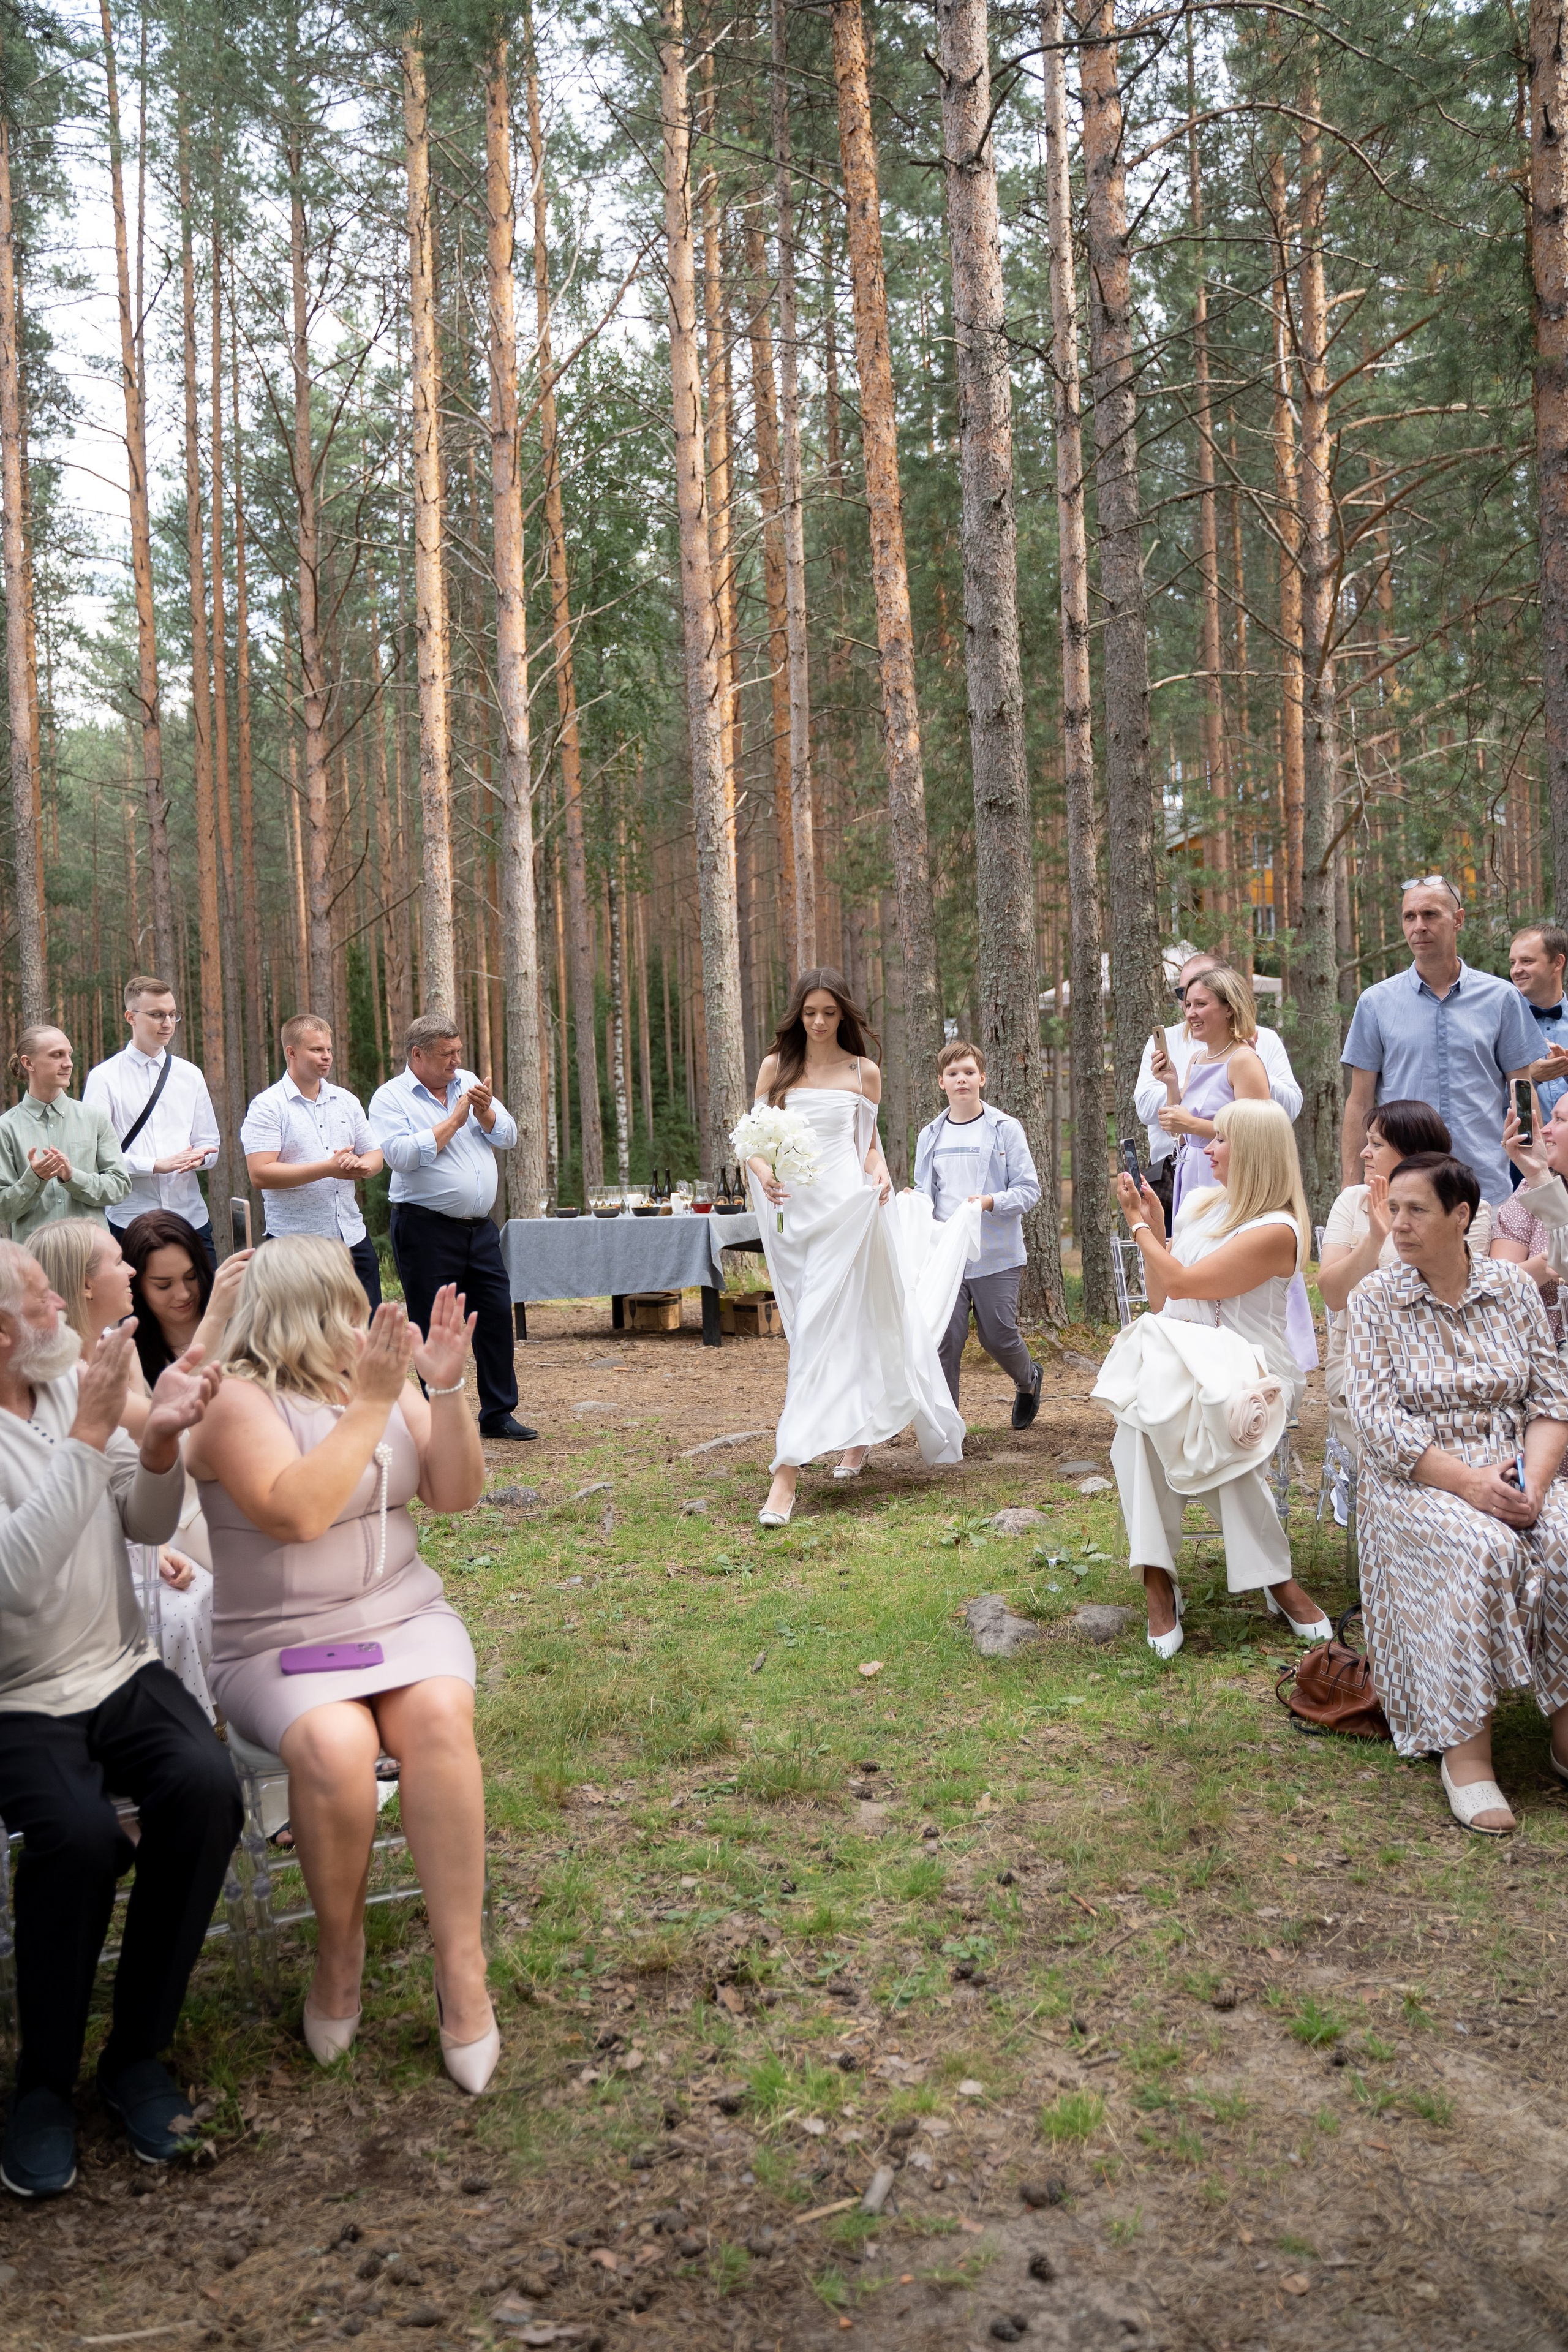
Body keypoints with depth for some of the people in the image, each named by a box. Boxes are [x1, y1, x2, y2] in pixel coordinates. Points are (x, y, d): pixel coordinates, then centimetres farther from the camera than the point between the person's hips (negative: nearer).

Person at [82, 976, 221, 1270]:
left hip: (191, 1216, 3)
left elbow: (210, 1144, 16)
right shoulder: (104, 1078, 1)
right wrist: (156, 1165, -17)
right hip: (130, 1221, -3)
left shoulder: (190, 1075, 14)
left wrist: (198, 1156, -8)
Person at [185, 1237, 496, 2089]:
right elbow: (296, 1512, -22)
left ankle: (462, 1970, -20)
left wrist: (446, 1389, -12)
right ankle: (339, 1947, -5)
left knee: (438, 1716, -29)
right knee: (335, 1747, -33)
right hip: (278, 1643, -3)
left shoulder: (384, 1378, 7)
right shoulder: (236, 1398, -8)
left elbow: (455, 1494, 2)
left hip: (401, 1615, 3)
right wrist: (371, 1405, -22)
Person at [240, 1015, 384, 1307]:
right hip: (295, 1246, -5)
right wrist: (328, 1168, -19)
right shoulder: (267, 1107, -5)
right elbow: (260, 1174, -16)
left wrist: (360, 1165, -10)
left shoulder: (347, 1101, 13)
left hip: (353, 1239, 5)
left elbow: (375, 1156, 15)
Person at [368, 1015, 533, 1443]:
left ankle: (498, 1413, 18)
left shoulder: (469, 1084, 12)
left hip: (479, 1228, 6)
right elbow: (401, 1155, -20)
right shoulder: (390, 1098, -5)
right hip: (426, 1231, -5)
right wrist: (453, 1121, -14)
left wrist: (484, 1111, -10)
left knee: (497, 1315, 6)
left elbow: (507, 1137, 8)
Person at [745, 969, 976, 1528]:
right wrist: (763, 1173, -15)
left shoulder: (864, 1072, 6)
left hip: (845, 1204, -2)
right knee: (824, 1328, 12)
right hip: (792, 1206, 3)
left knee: (821, 1330, -11)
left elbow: (869, 1142, 14)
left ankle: (788, 1472, -16)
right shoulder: (776, 1067, 8)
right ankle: (857, 1434, 34)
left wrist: (880, 1172, -7)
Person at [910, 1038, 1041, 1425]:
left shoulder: (1006, 1130, -2)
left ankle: (1029, 1380, 38)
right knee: (945, 1340, -3)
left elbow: (1028, 1189, -4)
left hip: (997, 1257, -3)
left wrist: (992, 1202, -21)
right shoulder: (930, 1137, 10)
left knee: (998, 1336, 5)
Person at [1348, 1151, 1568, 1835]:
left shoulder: (1513, 1287, 6)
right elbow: (1377, 1418, -10)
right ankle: (1465, 1749, -26)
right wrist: (1467, 1480, -22)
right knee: (1482, 1550, -33)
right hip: (1417, 1478, -3)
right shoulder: (1376, 1299, -2)